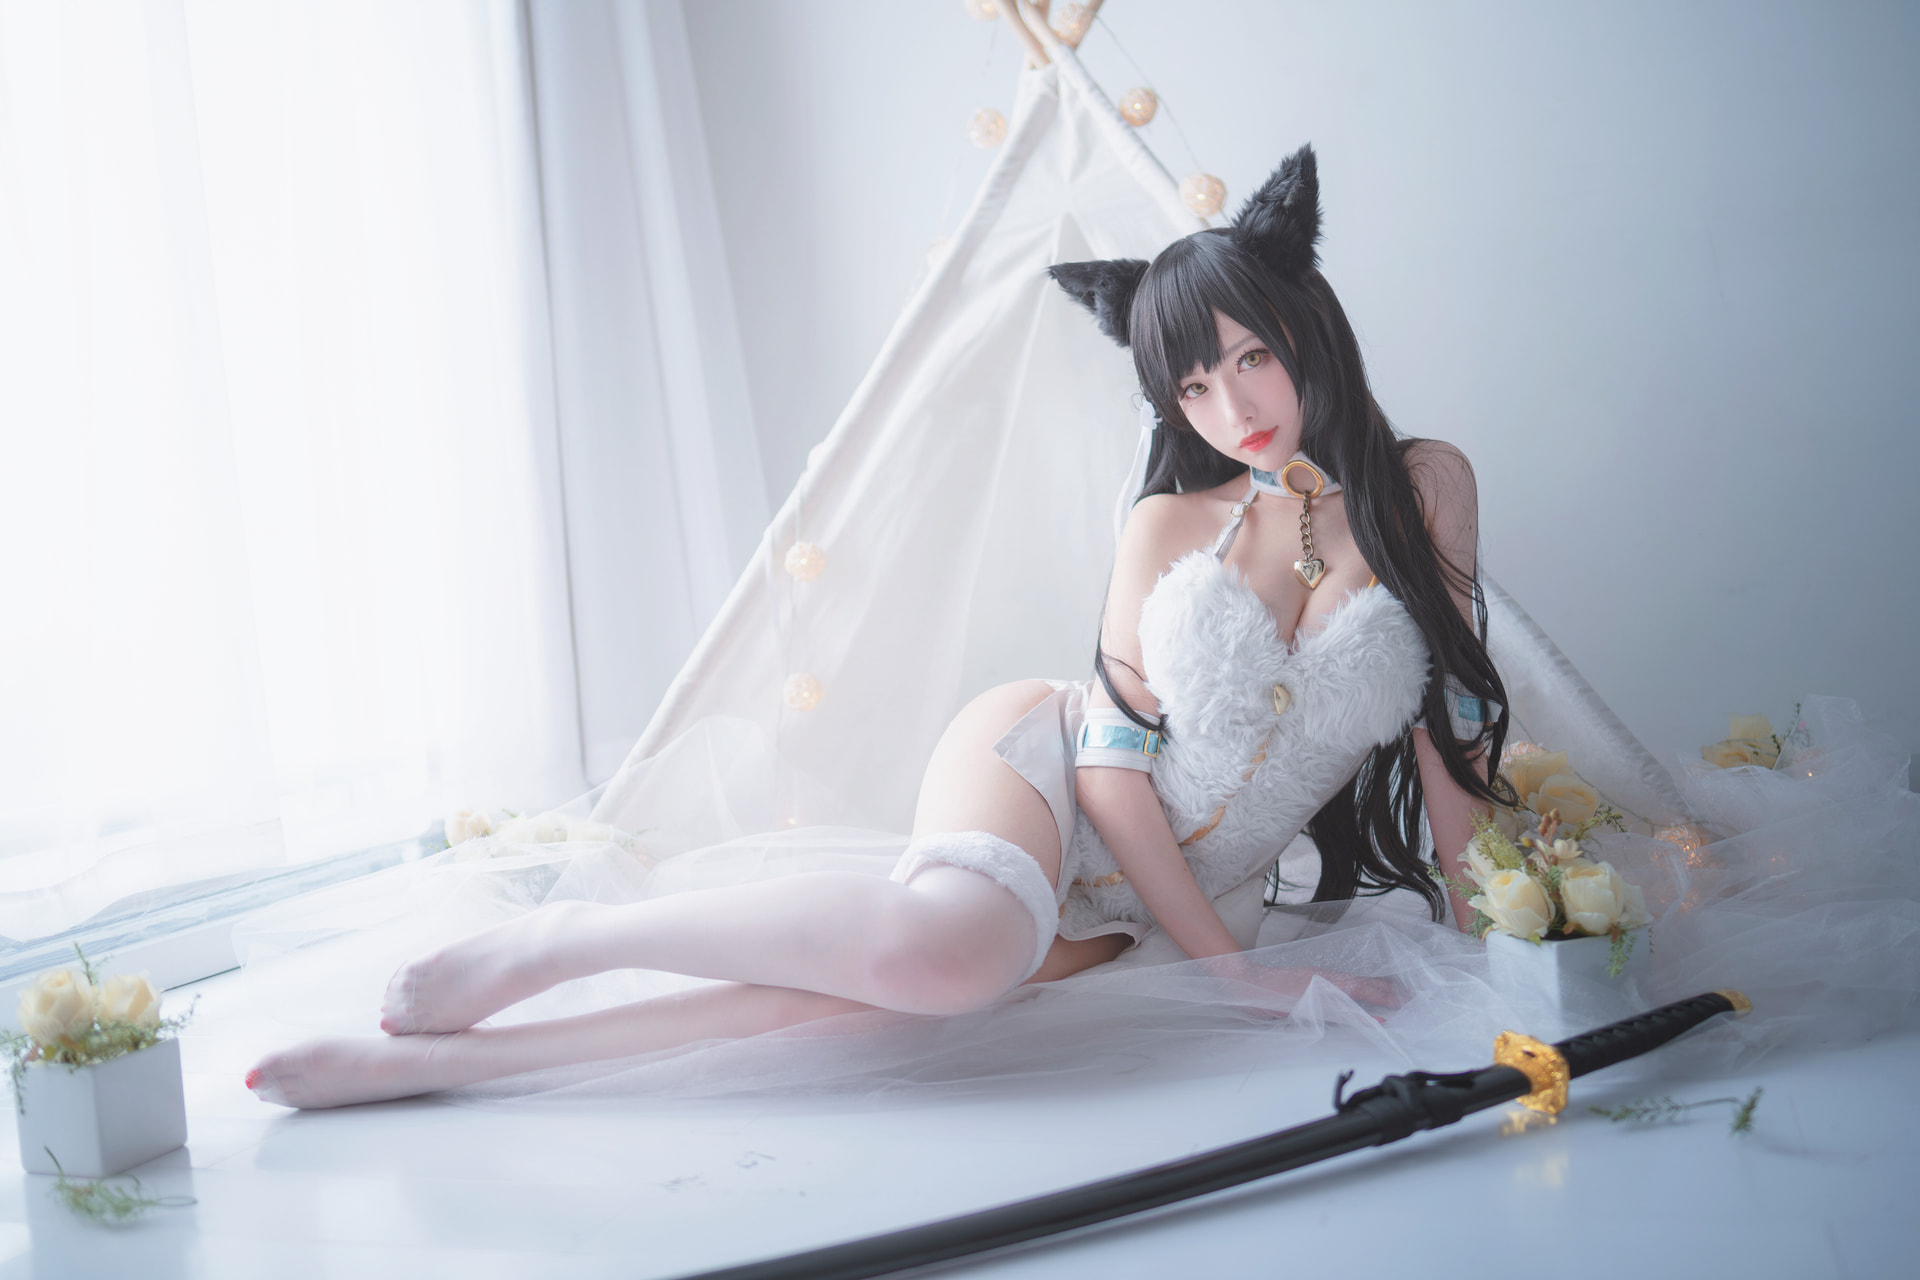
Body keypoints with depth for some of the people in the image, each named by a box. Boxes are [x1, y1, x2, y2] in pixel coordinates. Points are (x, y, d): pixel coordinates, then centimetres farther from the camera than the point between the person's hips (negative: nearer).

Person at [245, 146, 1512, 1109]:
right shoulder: (1171, 526, -1)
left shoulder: (1426, 487, 2)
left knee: (855, 989, -26)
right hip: (1043, 761, -1)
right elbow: (1112, 753, -6)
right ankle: (570, 937, -19)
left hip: (1117, 912, 1)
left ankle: (423, 1059, -24)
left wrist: (1488, 931, -2)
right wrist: (1228, 962, -13)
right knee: (944, 945, -40)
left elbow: (1451, 709, 4)